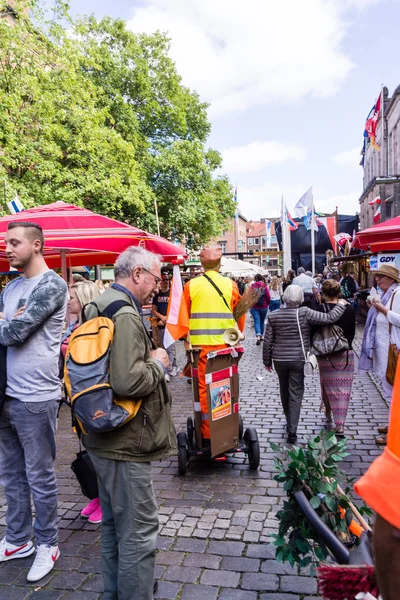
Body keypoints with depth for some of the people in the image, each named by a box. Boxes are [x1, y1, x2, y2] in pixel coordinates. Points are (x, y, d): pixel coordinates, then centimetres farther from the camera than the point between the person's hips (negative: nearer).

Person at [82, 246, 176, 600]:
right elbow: (127, 381, -32)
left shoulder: (97, 306, 9)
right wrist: (158, 363, -14)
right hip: (125, 440, -11)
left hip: (102, 436, 11)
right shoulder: (126, 315, -22)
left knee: (114, 522, 24)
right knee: (138, 529, 4)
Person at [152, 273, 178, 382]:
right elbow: (153, 310, 10)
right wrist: (162, 317, -8)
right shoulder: (157, 294, 10)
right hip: (161, 325, 5)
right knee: (164, 348, 13)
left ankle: (168, 372, -8)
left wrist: (166, 319, -12)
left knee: (170, 348, -8)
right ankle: (174, 366, 29)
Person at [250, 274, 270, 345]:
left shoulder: (252, 286, -4)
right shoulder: (264, 286, -5)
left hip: (254, 307, -1)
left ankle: (258, 336, -24)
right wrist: (267, 304, 11)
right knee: (262, 321, 17)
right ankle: (261, 336, 26)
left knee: (257, 322, -4)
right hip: (263, 307, 1)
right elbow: (268, 296, -6)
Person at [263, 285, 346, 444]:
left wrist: (267, 361, 9)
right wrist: (341, 304, 3)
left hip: (279, 359, 3)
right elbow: (330, 318, -15)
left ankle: (289, 422, 39)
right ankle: (292, 430, 0)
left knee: (284, 391, 20)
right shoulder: (305, 313, -13)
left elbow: (268, 341, -2)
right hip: (298, 359, -3)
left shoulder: (273, 315, -5)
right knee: (295, 394, 3)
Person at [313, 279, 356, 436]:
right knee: (343, 388, 2)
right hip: (345, 353, 1)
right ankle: (340, 424, -3)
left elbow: (313, 333, -6)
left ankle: (328, 412, 37)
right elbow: (352, 332, 5)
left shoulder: (319, 310, -12)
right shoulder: (349, 309, -5)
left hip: (326, 355, 0)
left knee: (328, 385, 17)